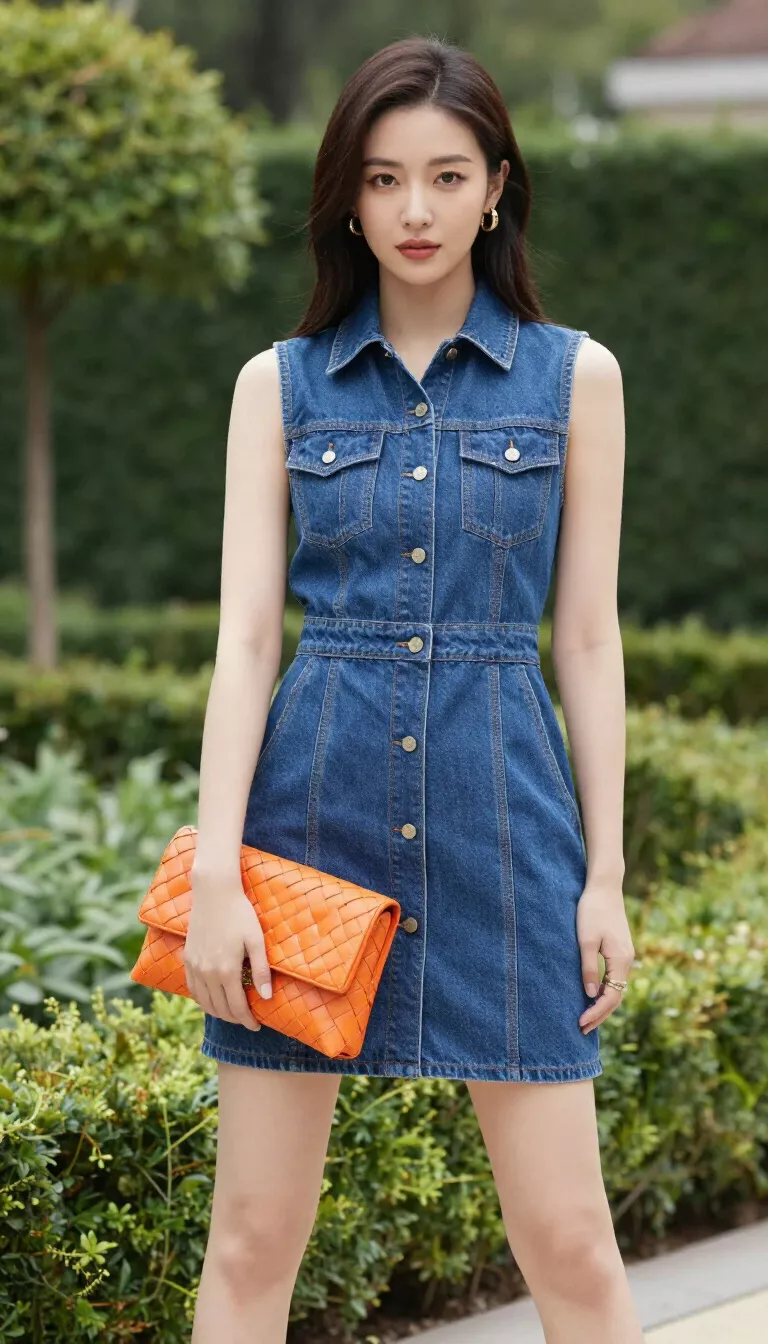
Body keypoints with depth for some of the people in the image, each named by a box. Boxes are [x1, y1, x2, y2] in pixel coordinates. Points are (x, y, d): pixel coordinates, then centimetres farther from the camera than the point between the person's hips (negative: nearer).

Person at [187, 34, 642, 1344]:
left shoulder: (574, 375, 5)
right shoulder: (279, 384, 6)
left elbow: (587, 636, 5)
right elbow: (245, 630, 1)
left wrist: (605, 875, 1)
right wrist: (215, 874, -8)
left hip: (501, 797, -1)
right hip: (313, 793, 1)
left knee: (568, 1239, -1)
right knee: (253, 1238, 2)